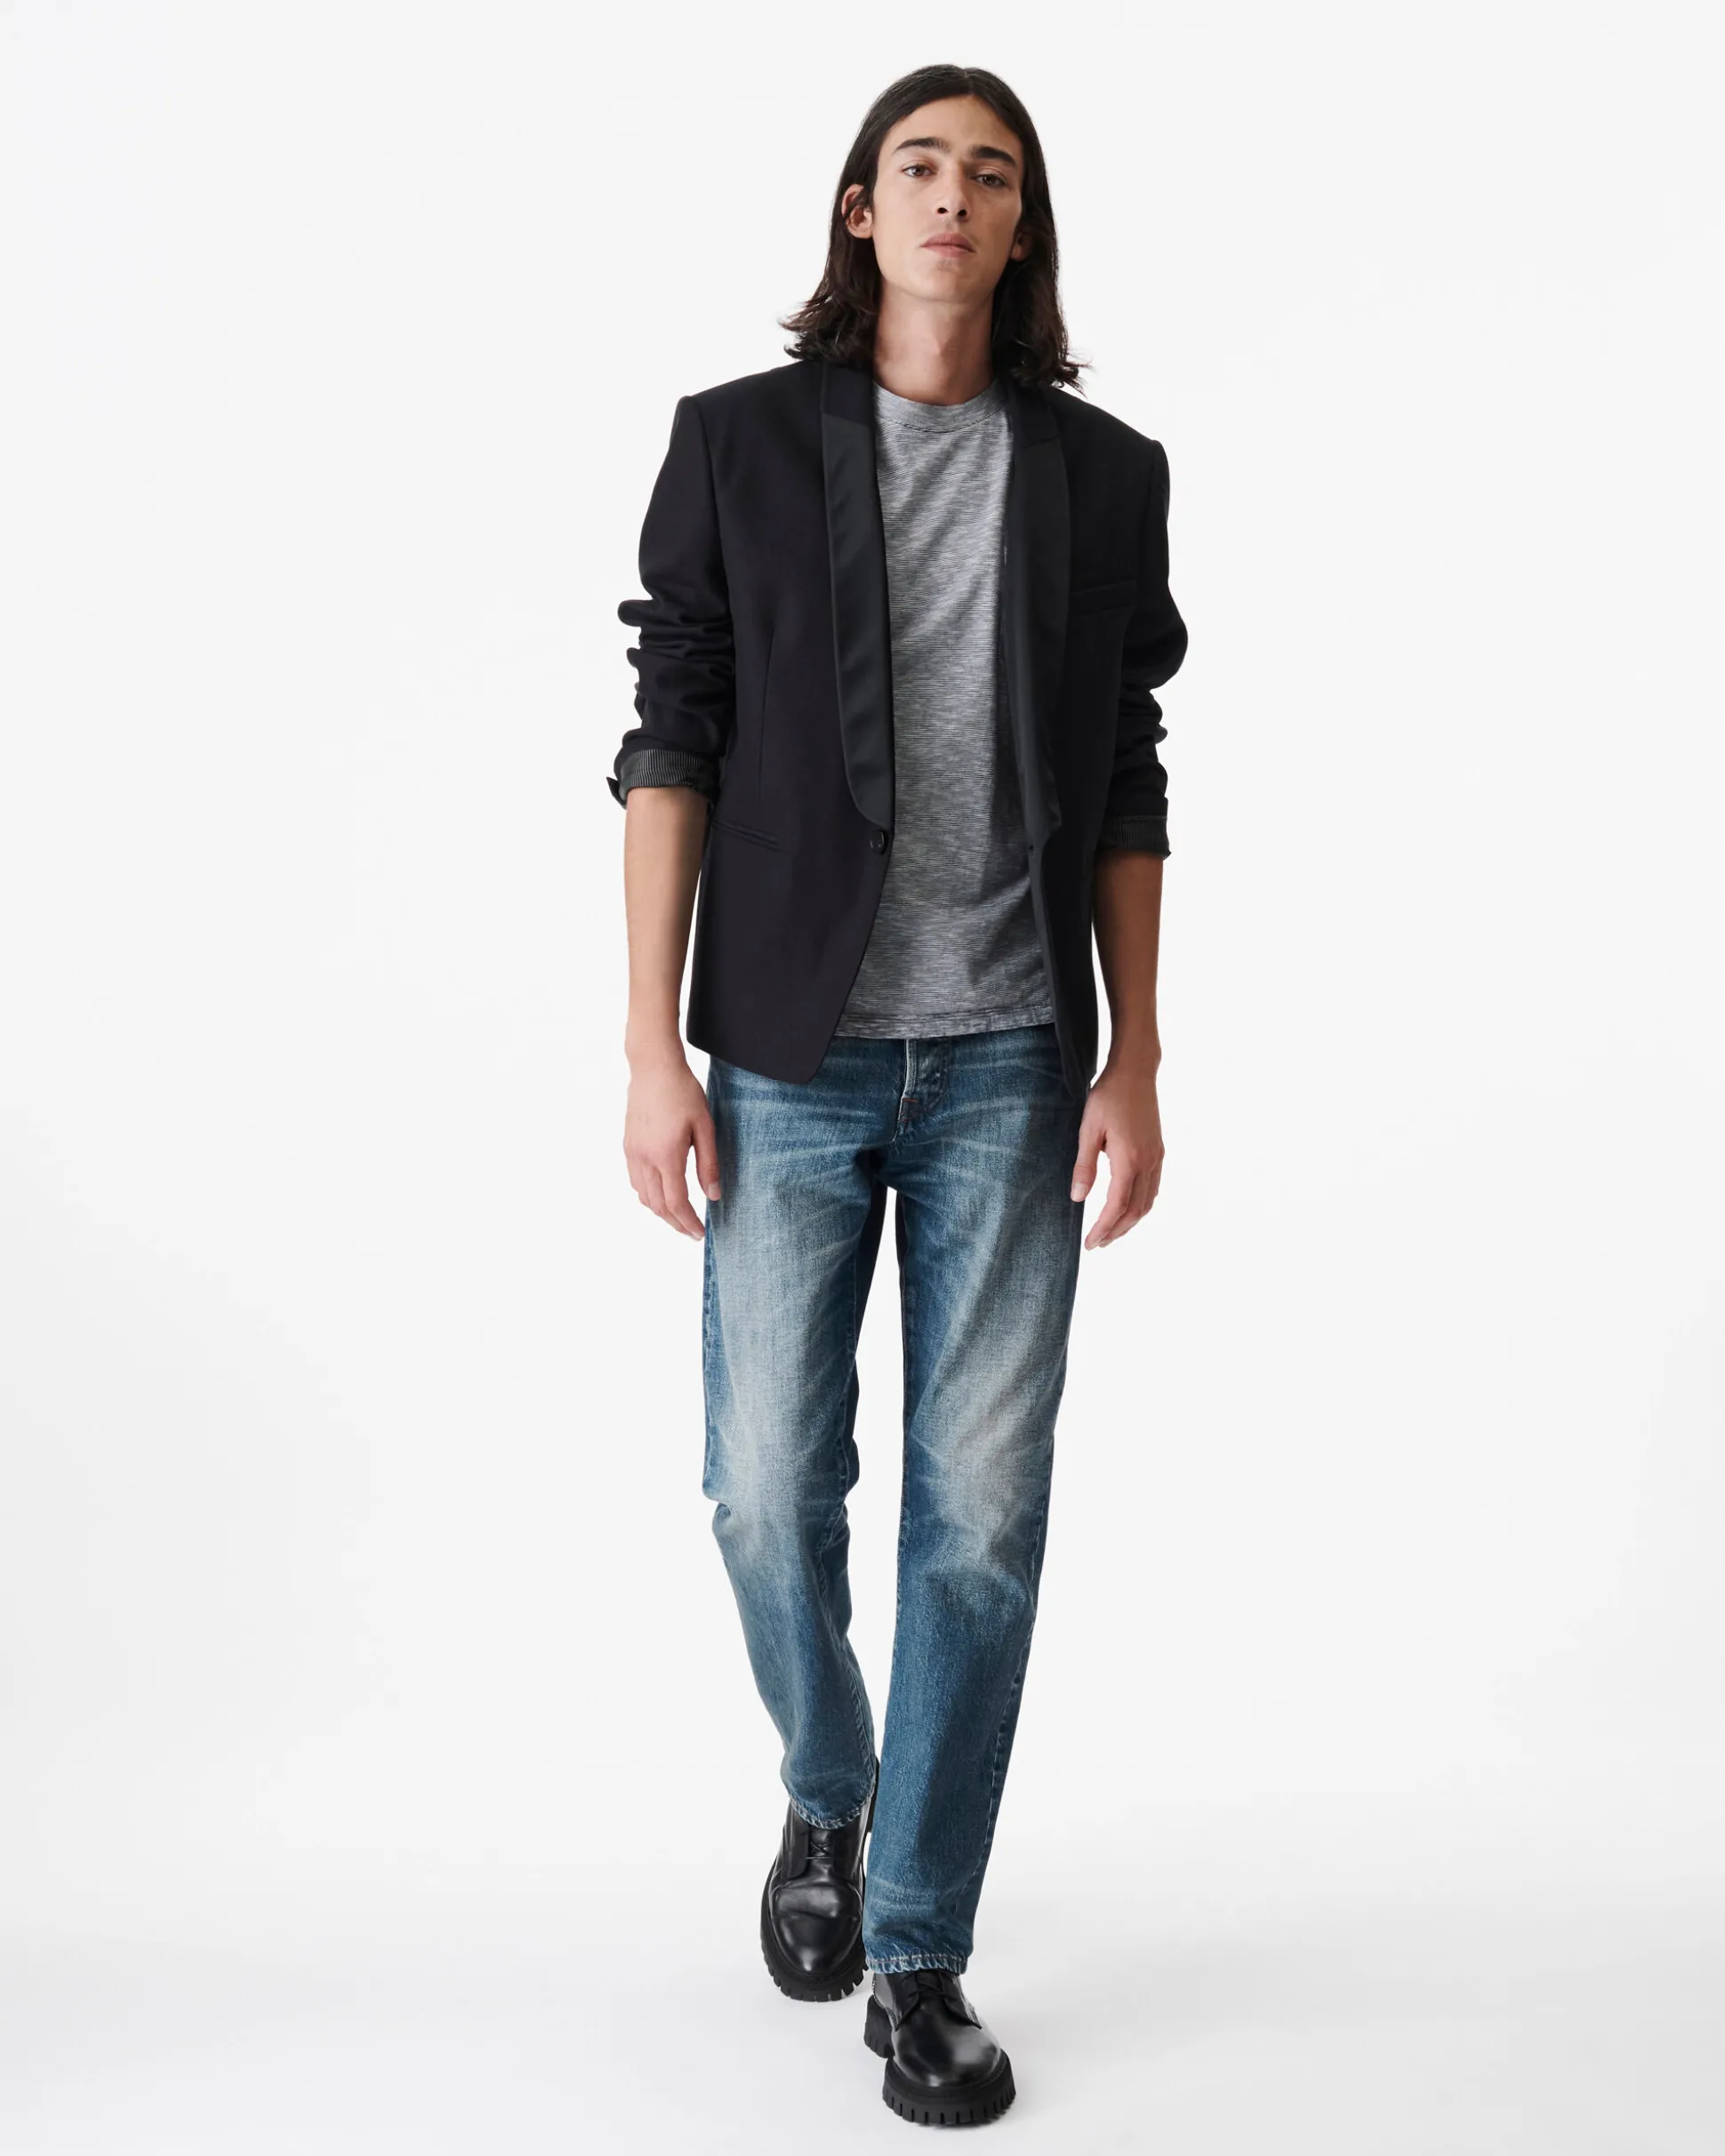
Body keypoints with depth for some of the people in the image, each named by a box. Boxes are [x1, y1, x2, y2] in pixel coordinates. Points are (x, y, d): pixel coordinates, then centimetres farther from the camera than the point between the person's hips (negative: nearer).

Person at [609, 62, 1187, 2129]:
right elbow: (671, 745, 0)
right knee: (771, 1491, 3)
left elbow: (1124, 789, 8)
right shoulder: (738, 442, 4)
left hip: (1012, 1062, 1)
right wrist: (653, 1047, -6)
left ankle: (919, 1956, 15)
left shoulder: (1103, 473, 8)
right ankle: (829, 1796, 35)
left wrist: (1135, 1060, 1)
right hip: (793, 1051, 0)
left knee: (982, 1514, 1)